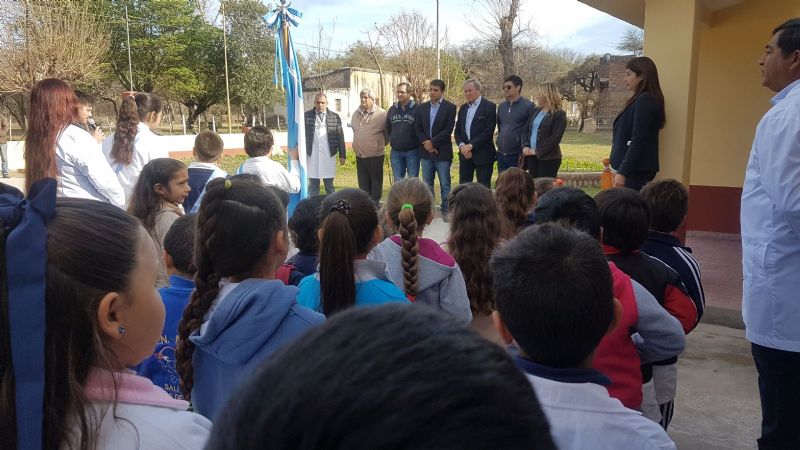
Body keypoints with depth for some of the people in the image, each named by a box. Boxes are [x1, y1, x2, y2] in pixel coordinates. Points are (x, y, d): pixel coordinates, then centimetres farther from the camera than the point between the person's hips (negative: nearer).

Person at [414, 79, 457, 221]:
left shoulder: (450, 107, -3)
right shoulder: (422, 108, 10)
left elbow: (448, 129, -11)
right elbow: (417, 128, 7)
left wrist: (432, 142, -14)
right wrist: (425, 143, -9)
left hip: (442, 152, -4)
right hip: (426, 151, 4)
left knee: (445, 184, 1)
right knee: (427, 184, 10)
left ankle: (446, 210, 10)